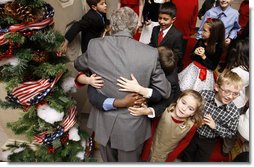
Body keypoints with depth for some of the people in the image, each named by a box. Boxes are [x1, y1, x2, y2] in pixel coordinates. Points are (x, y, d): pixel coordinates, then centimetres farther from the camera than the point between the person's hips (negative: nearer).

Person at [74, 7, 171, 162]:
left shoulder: (94, 46, -14)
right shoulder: (150, 53, -20)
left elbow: (78, 65, 8)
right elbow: (164, 91, -8)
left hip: (104, 122, 2)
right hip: (132, 125, -1)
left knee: (109, 159, 31)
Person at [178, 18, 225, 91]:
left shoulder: (218, 48, -14)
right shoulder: (200, 41, -2)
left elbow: (213, 67, -15)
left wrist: (203, 56, -24)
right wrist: (195, 53, -14)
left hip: (205, 73, -4)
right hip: (193, 68, 4)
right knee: (183, 88, 6)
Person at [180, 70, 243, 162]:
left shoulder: (234, 112, -23)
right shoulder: (204, 94, -25)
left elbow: (231, 133, -10)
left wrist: (215, 126, -24)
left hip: (209, 141, 0)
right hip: (193, 133, 0)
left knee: (200, 161, 22)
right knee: (185, 158, 23)